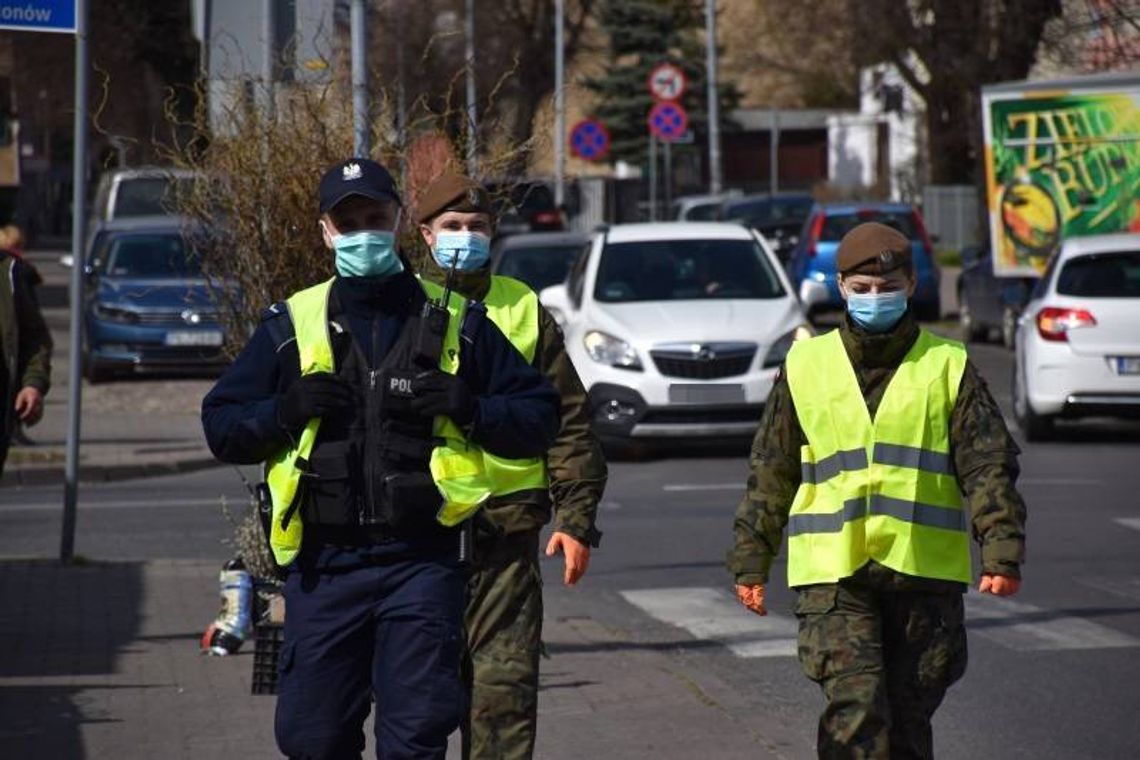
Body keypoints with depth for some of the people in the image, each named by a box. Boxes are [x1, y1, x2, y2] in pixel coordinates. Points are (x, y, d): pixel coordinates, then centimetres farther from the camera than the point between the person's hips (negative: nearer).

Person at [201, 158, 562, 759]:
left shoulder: (454, 322, 9)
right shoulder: (291, 325, 10)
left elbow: (538, 416, 10)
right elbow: (221, 424, 11)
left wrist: (468, 408, -8)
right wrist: (286, 410, -8)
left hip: (422, 562, -1)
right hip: (323, 568, 1)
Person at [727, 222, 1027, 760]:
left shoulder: (947, 367, 6)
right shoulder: (806, 365, 8)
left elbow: (987, 466, 2)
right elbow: (771, 473, 14)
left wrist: (1002, 552, -10)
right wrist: (751, 560, 13)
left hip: (925, 573, 1)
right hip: (832, 573, -1)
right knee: (855, 710, -15)